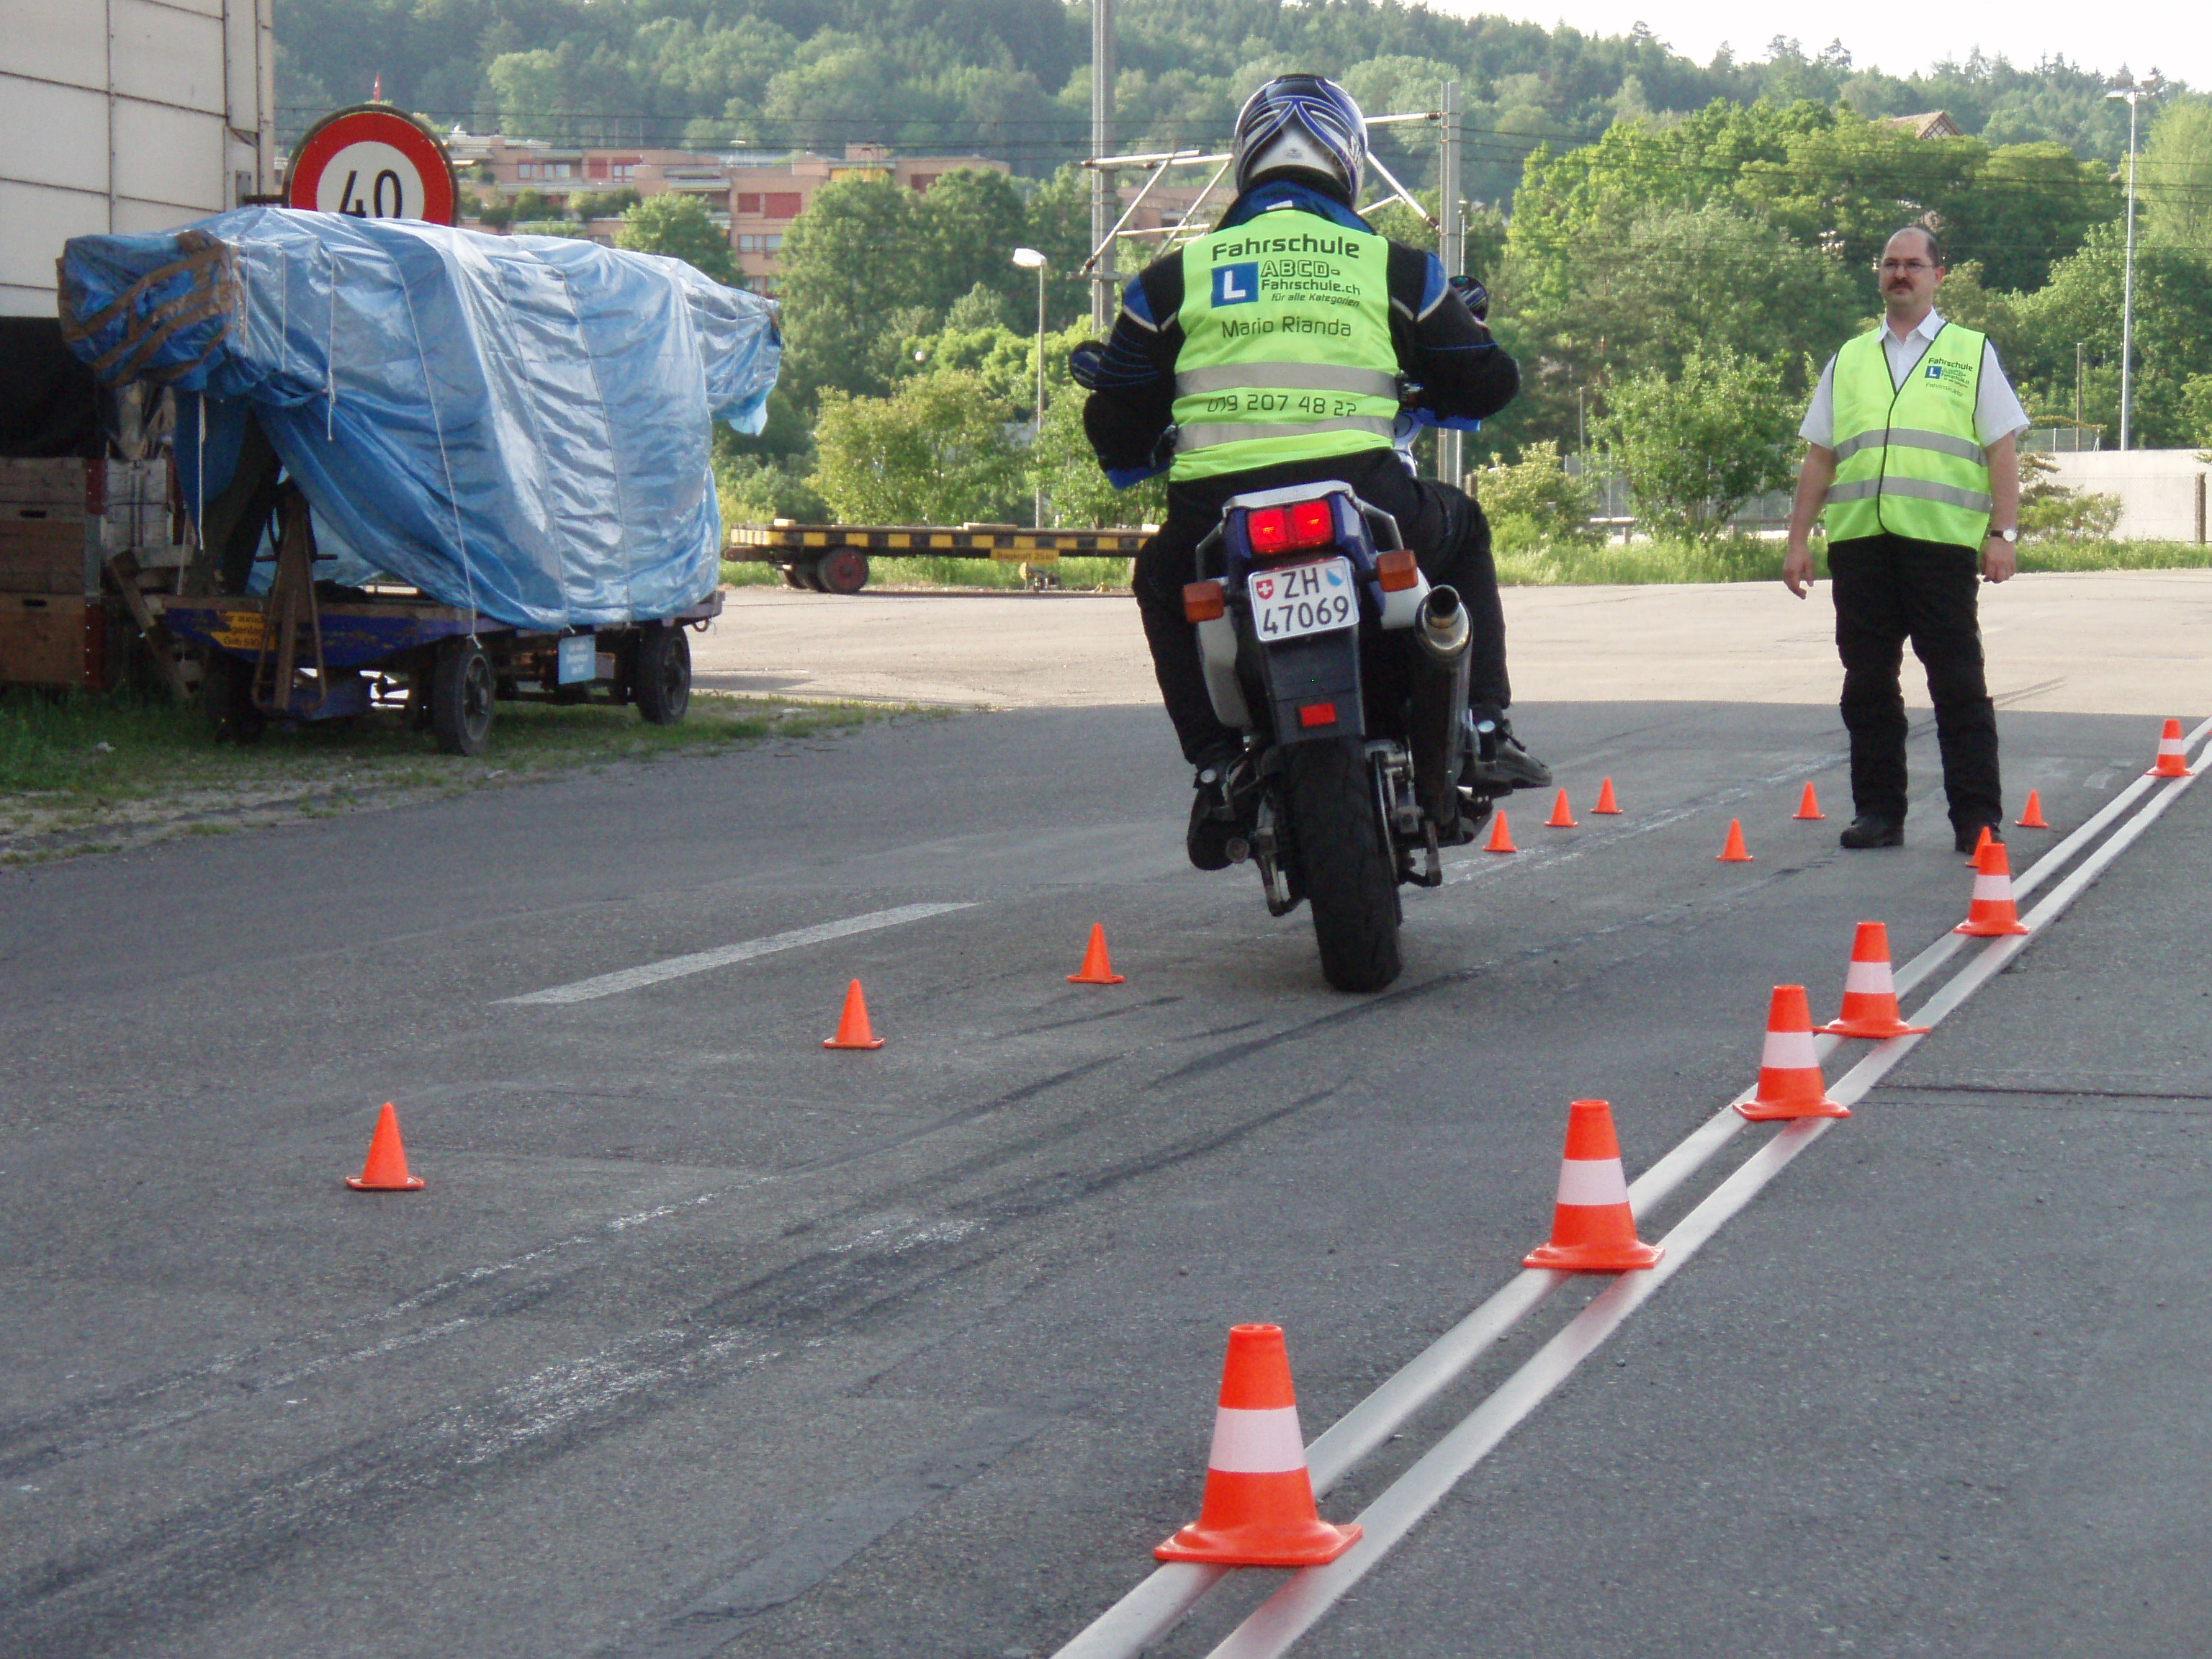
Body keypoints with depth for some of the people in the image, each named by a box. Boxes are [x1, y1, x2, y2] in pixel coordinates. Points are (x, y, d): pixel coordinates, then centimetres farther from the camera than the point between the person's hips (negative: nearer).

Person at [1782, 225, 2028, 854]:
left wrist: (2003, 532, -5)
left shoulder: (1971, 354, 12)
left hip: (1941, 541, -3)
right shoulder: (1849, 360, 20)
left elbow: (2002, 450, 5)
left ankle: (1978, 818, -1)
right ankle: (1877, 812, 11)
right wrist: (1798, 540, 12)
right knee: (1867, 684, 4)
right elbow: (1819, 458, 19)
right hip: (1859, 541, 3)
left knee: (1959, 684, -4)